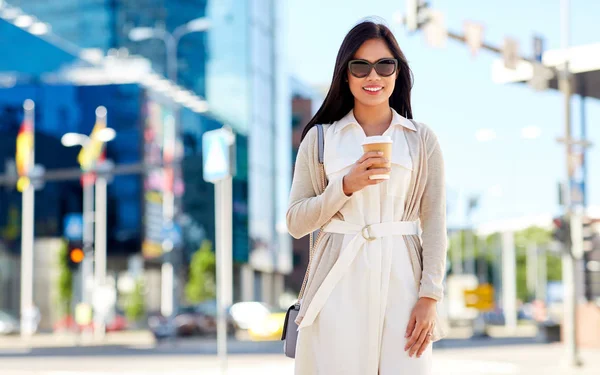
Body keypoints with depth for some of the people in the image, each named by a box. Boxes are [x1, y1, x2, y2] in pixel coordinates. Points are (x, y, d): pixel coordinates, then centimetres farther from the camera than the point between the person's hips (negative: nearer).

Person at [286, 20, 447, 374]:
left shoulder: (422, 140, 8)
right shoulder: (320, 138, 7)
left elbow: (434, 224, 4)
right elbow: (296, 223, 5)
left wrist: (429, 297, -6)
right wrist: (346, 187, -9)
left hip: (400, 278, 0)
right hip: (339, 282, 0)